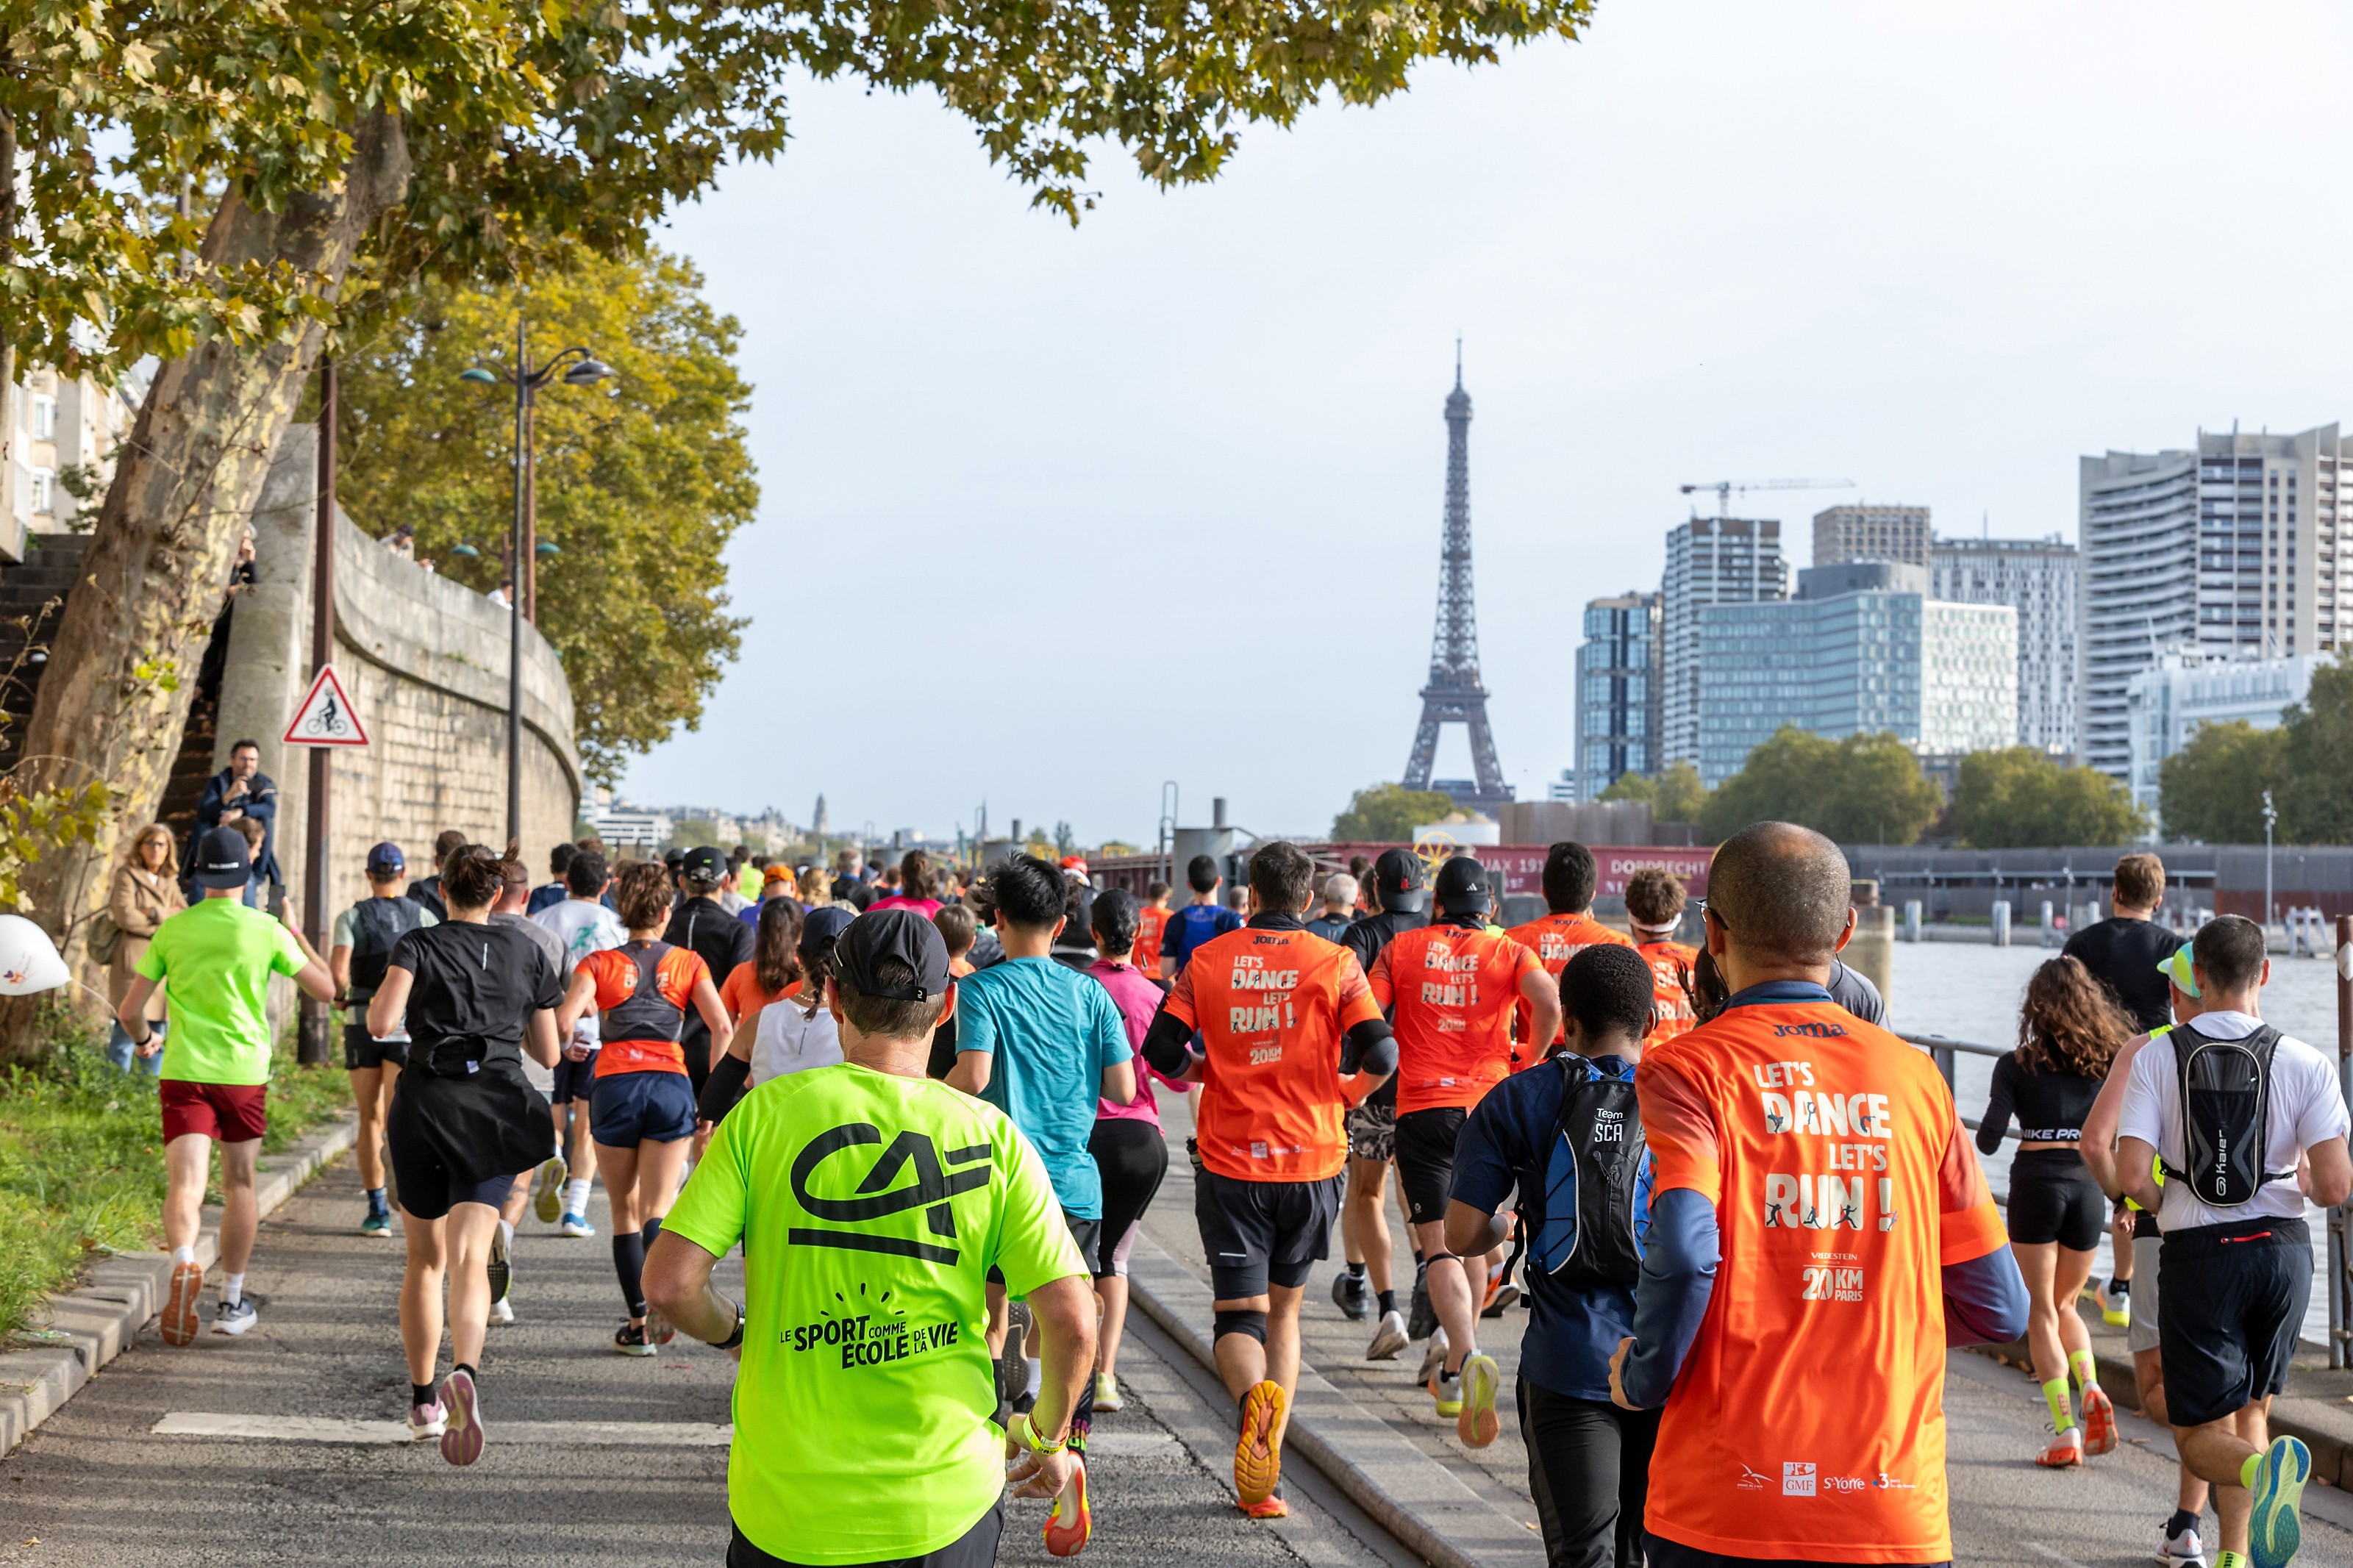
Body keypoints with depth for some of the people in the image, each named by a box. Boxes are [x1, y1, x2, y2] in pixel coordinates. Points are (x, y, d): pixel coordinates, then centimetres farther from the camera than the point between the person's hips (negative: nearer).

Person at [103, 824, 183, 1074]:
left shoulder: (169, 883, 20)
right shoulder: (126, 876, 3)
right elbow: (126, 917, -11)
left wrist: (157, 913, -7)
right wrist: (168, 922, -5)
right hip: (134, 962, -6)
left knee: (158, 1037, 7)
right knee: (127, 1032, -10)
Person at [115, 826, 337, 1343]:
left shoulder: (172, 930, 3)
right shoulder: (267, 930, -1)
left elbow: (129, 1010, 5)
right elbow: (326, 991, 5)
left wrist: (144, 1040, 28)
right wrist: (297, 934, 19)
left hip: (184, 1071, 0)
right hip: (244, 1072, 0)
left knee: (185, 1184, -9)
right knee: (239, 1184, 16)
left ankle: (184, 1264, -39)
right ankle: (232, 1303, 24)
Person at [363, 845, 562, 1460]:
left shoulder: (419, 944, 1)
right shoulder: (526, 952, 9)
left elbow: (381, 1023, -14)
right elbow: (547, 1052, 12)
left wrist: (379, 1000, 8)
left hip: (425, 1104, 0)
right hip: (495, 1108, 0)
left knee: (426, 1260, 16)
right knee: (469, 1258, -11)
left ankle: (424, 1400, 23)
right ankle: (464, 1373, -38)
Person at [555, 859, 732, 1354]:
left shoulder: (599, 964, 6)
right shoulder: (688, 962, 9)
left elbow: (563, 1022, -10)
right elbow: (721, 1027, -1)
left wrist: (585, 1008, 12)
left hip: (614, 1086, 0)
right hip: (670, 1085, 0)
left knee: (624, 1210, 11)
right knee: (657, 1209, -1)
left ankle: (638, 1322, 6)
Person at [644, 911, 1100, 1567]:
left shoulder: (764, 1111, -5)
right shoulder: (993, 1137, -4)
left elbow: (668, 1284, -10)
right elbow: (1072, 1324, -7)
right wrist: (1049, 1439, 11)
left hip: (787, 1508, 0)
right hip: (946, 1501, 0)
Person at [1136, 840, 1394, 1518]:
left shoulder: (1209, 960, 1)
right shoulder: (1334, 962, -1)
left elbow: (1160, 1048, -5)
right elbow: (1380, 1054, -10)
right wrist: (1344, 1093, 10)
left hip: (1231, 1162, -1)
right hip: (1312, 1159, 1)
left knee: (1238, 1314, 2)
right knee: (1285, 1310, 17)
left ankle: (1254, 1393, -33)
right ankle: (1264, 1468, 12)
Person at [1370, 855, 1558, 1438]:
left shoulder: (1403, 947, 7)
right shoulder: (1509, 952, 6)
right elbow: (1549, 1002, -13)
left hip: (1421, 1106, -1)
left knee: (1440, 1246, -7)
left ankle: (1466, 1357, -30)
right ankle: (1453, 1362, 26)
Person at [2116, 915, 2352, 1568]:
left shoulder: (2156, 1057, -6)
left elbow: (2132, 1178, -13)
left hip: (2198, 1252, -2)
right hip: (2281, 1246, 2)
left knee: (2202, 1439, 2)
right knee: (2250, 1406, 22)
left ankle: (2263, 1468, -31)